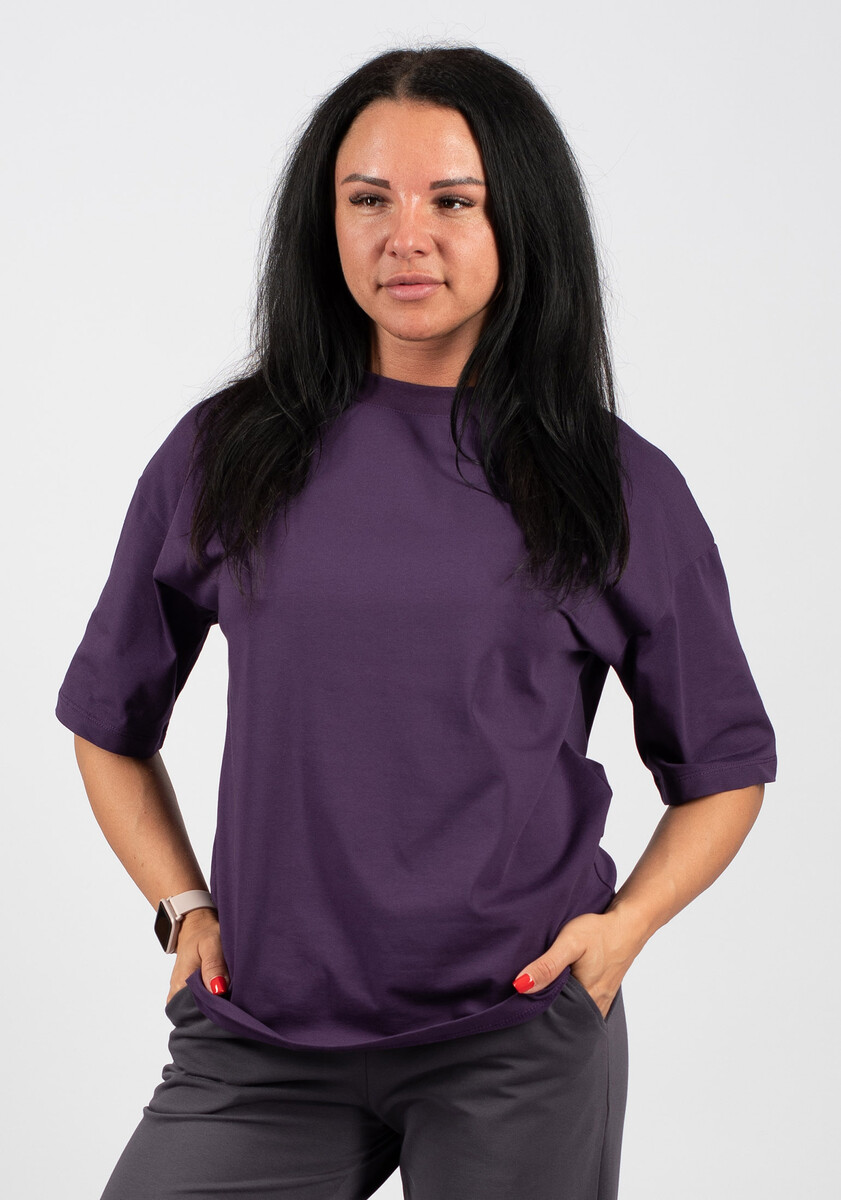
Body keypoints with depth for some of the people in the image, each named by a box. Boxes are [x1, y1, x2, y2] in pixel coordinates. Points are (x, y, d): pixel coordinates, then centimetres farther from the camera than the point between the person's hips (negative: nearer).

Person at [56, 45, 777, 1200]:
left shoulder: (622, 489, 1)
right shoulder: (224, 455, 3)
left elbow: (724, 767, 10)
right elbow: (110, 723, 14)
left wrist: (624, 923, -4)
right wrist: (184, 909, 3)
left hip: (521, 1039, -1)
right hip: (260, 1036, 1)